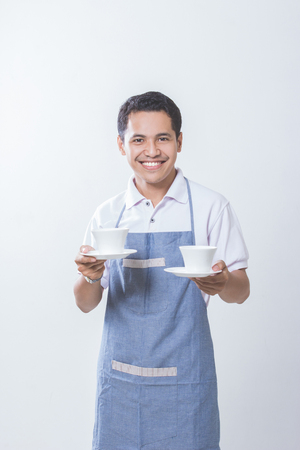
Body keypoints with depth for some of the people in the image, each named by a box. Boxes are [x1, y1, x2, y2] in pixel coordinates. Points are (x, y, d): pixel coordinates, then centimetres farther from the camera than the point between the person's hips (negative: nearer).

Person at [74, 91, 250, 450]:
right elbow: (85, 303, 6)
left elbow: (241, 291, -1)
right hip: (119, 379, 3)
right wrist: (90, 277, -17)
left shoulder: (211, 207, -4)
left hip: (184, 380, -2)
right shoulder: (107, 215, 4)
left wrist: (221, 283, -24)